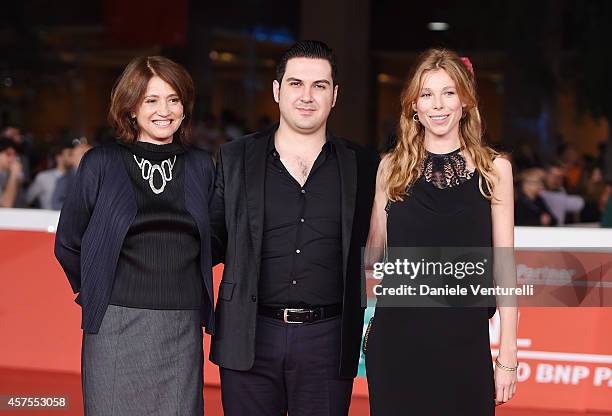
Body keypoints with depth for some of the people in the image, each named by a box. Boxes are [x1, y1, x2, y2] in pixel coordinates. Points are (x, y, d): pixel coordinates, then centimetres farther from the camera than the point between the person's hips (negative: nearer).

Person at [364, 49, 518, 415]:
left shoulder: (493, 169, 2)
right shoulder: (392, 168, 5)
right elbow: (373, 254, 12)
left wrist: (508, 357, -2)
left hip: (464, 341, -1)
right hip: (397, 340, 1)